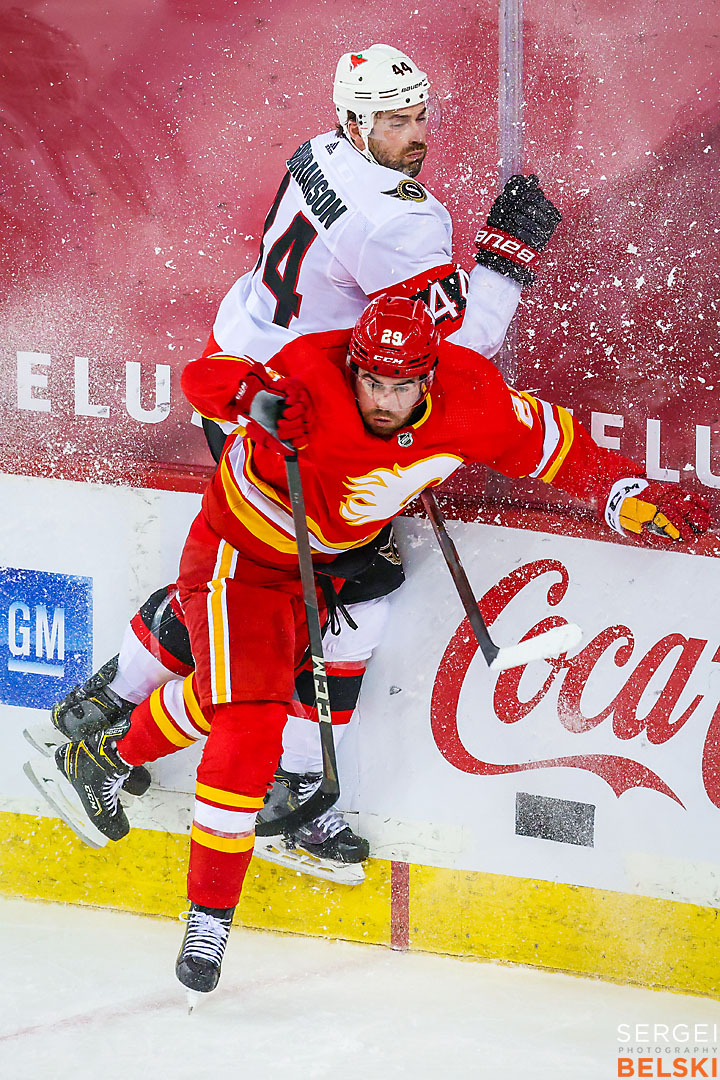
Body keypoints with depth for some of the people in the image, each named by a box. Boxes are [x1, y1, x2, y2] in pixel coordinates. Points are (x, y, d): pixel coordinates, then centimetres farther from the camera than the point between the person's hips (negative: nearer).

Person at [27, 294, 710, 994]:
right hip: (242, 560, -6)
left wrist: (631, 496, -13)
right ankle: (210, 915, -7)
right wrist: (257, 395, -64)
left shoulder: (470, 402, -21)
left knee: (234, 699, 23)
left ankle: (105, 758, 48)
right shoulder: (314, 385, -37)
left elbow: (550, 445, -7)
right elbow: (203, 378, -44)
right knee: (249, 731, -16)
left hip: (326, 563, 6)